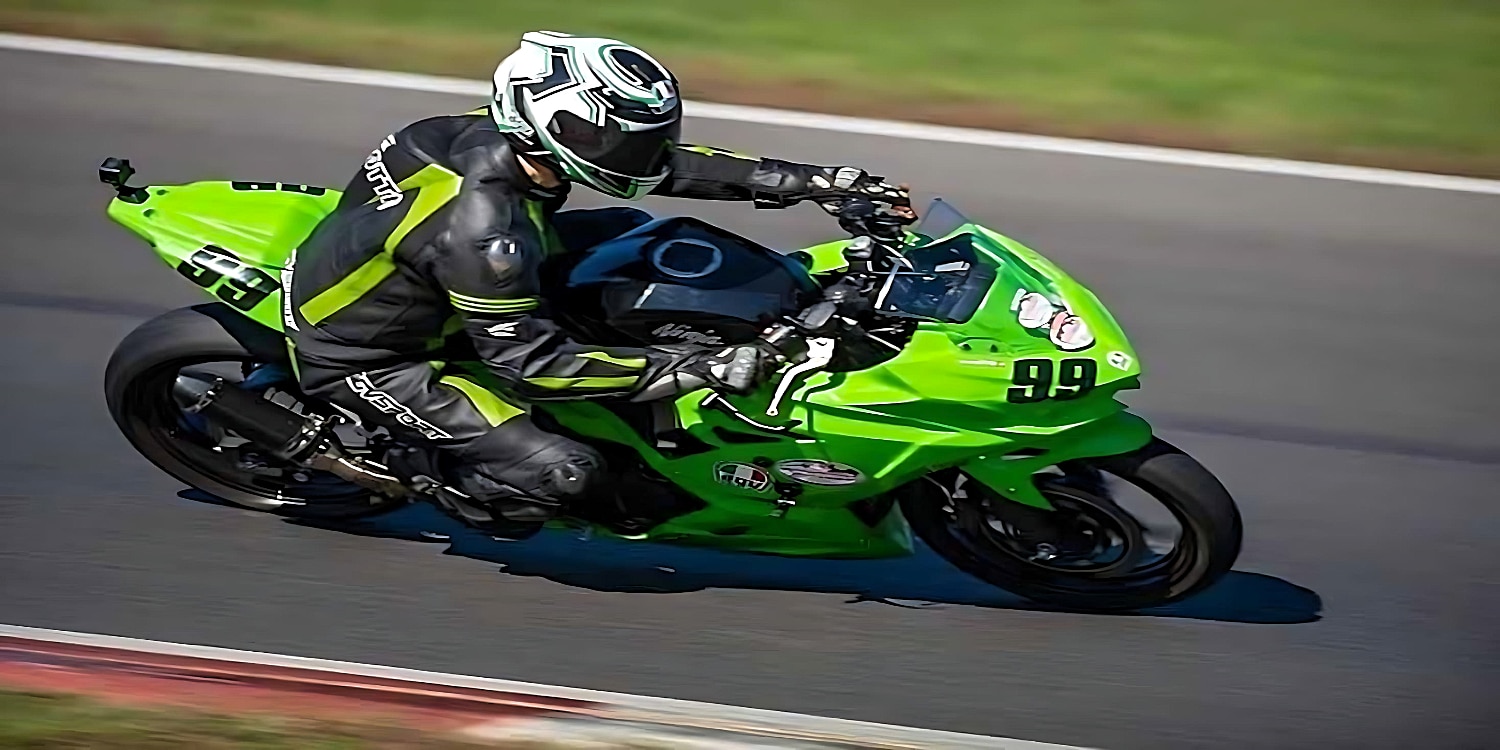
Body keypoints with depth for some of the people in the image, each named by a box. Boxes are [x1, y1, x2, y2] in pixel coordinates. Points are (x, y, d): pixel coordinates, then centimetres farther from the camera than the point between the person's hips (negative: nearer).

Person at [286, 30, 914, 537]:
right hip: (362, 356, -9)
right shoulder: (483, 226, -37)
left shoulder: (504, 130, -13)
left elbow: (663, 163, -4)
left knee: (627, 229, 8)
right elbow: (530, 362, -29)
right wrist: (697, 368, -31)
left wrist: (805, 181, -8)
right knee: (566, 473, -21)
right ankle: (469, 496, 10)